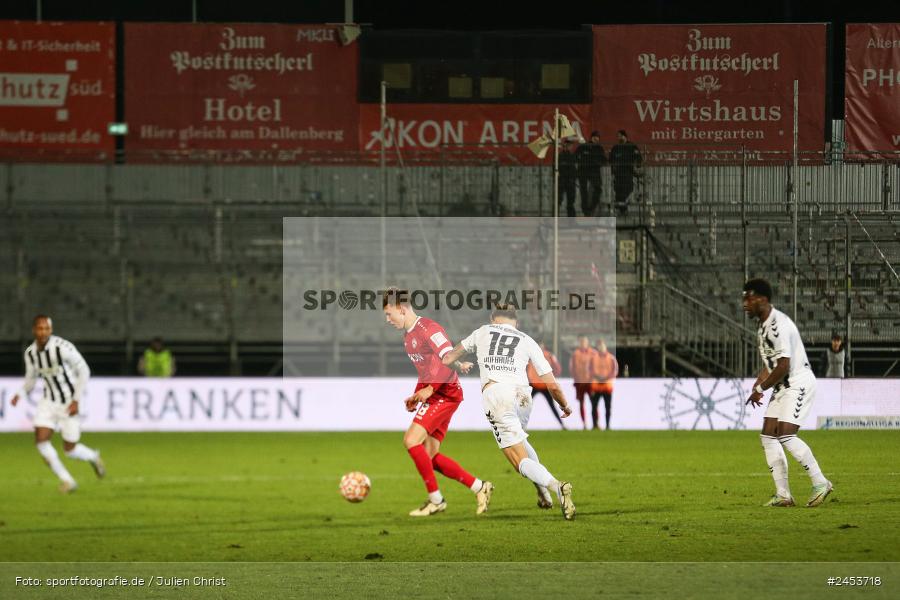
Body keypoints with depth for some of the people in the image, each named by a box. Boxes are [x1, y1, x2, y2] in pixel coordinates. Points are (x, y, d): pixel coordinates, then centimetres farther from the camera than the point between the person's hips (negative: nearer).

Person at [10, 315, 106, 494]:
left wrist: (76, 401, -20)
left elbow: (84, 371, -16)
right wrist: (20, 394, -9)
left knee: (70, 450, 0)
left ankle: (93, 457, 36)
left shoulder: (63, 347, -24)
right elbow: (31, 379, 10)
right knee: (40, 440, -12)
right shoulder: (30, 353, -5)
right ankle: (67, 481, 4)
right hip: (49, 401, 5)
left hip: (70, 403, -5)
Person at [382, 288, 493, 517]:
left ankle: (436, 500, -9)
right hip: (432, 396, 10)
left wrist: (429, 389, -23)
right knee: (429, 456, 6)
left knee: (412, 440, -18)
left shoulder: (427, 328, -13)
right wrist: (415, 397, 14)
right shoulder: (408, 336, 18)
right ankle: (479, 487, 13)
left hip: (446, 393, -10)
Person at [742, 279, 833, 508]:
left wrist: (761, 389, -13)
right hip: (782, 387, 10)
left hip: (798, 384, -10)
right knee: (768, 437, 2)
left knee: (786, 435, -19)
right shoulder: (763, 325, 12)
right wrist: (757, 385, 5)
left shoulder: (779, 324, -21)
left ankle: (820, 483, -9)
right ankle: (783, 495, 4)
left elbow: (783, 366, -23)